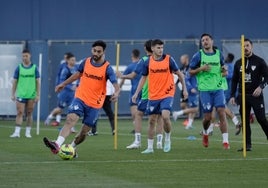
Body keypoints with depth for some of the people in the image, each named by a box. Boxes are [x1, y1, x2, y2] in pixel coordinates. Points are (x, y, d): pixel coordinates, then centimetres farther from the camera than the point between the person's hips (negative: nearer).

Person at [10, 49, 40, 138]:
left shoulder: (34, 68, 2)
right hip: (20, 95, 0)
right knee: (20, 113, -7)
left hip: (31, 95, 0)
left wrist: (38, 95, -1)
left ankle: (28, 132, 14)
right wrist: (13, 94, 2)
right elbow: (15, 82, 6)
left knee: (29, 114, 6)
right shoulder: (19, 68, 2)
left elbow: (38, 82, 4)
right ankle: (17, 132, -10)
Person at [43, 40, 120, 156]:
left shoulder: (107, 68, -10)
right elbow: (78, 74, 21)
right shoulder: (86, 62, 2)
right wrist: (63, 84, 25)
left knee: (84, 131, 4)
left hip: (95, 104, -1)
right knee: (70, 119, -22)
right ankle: (57, 145, -37)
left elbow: (116, 85, -19)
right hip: (80, 98, 1)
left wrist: (116, 93, -42)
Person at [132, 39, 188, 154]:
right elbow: (143, 78, 11)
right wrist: (136, 93, 6)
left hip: (167, 94, -3)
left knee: (165, 116, -21)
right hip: (153, 96, 3)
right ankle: (150, 147, 15)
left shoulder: (169, 60, -5)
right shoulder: (148, 62, 1)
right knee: (152, 121, 6)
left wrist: (184, 89, 1)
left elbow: (179, 74, 4)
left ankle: (167, 139, 4)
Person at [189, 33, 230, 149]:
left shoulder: (218, 54, 8)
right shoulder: (198, 55, 0)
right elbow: (190, 71, 3)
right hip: (205, 89, -2)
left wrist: (224, 71, 0)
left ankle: (225, 141, -11)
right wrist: (201, 69, -14)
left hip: (218, 88, 2)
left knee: (222, 112, -11)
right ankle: (205, 133, 32)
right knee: (207, 117, -1)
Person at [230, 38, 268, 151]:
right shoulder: (238, 63, 11)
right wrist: (232, 96, 7)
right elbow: (234, 80, 14)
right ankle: (247, 145, 4)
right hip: (242, 96, 4)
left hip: (256, 96, -4)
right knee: (245, 121, 2)